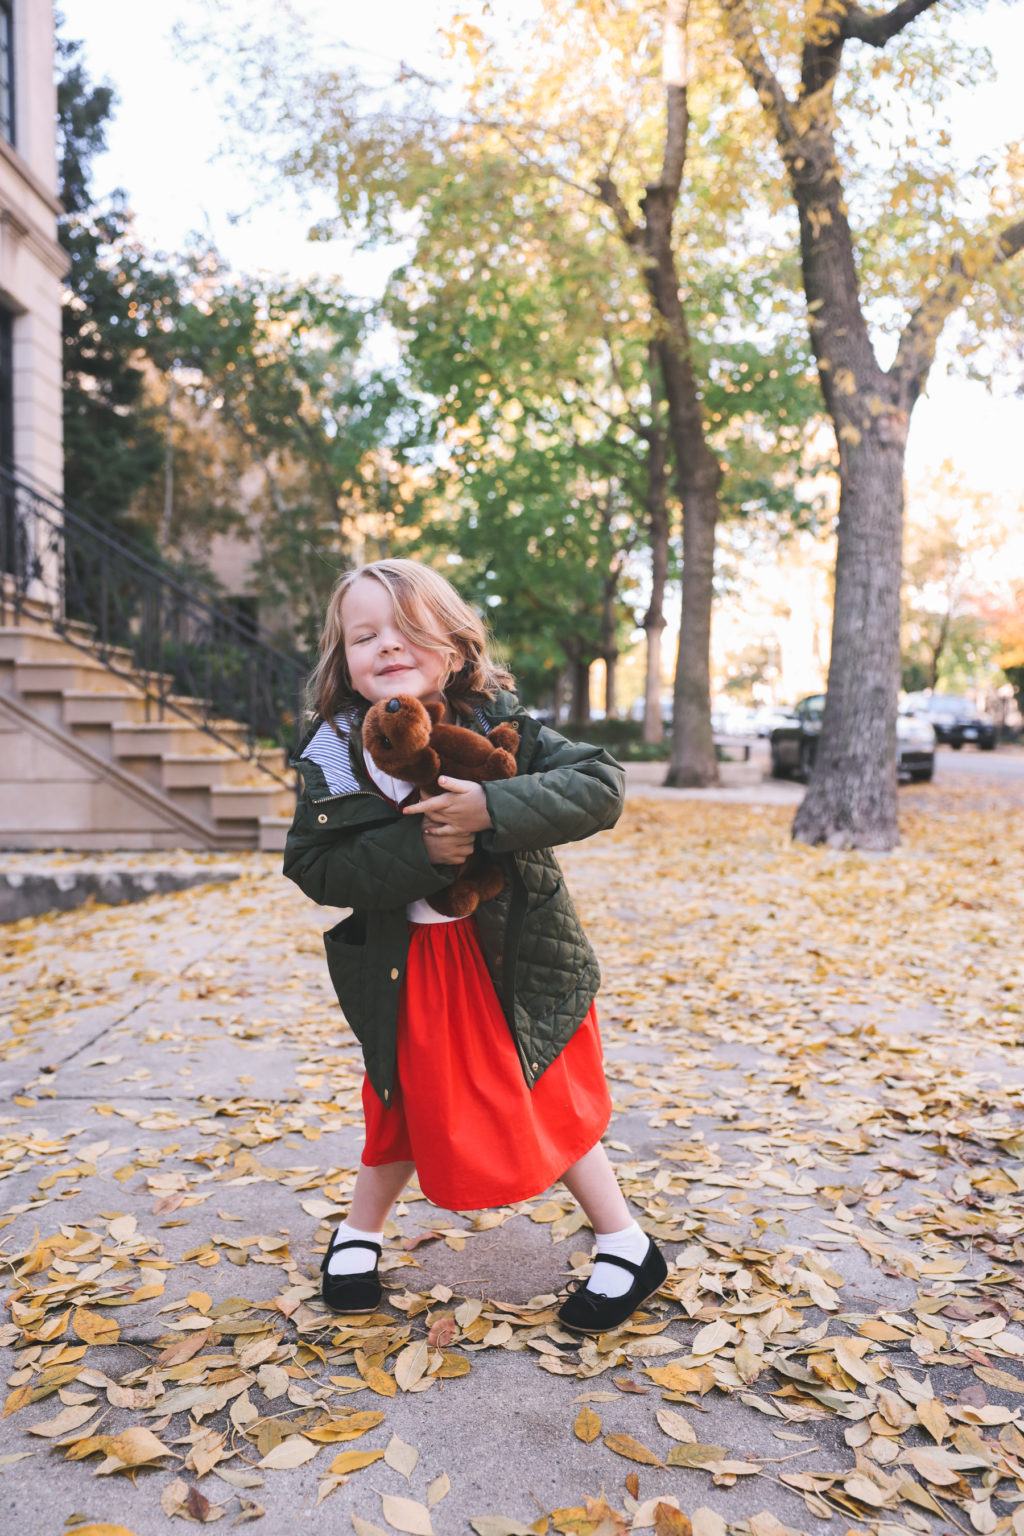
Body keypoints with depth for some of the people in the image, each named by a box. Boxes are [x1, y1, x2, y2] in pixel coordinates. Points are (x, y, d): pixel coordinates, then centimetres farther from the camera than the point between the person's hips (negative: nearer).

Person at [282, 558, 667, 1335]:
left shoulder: (501, 727, -15)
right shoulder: (333, 756, -11)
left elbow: (600, 786, -23)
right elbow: (314, 867, -15)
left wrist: (494, 810, -36)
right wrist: (415, 849, -29)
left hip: (514, 959, -1)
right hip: (405, 972, 2)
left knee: (548, 1106, 9)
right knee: (407, 1103, 16)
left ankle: (629, 1247, 30)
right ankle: (361, 1231, 43)